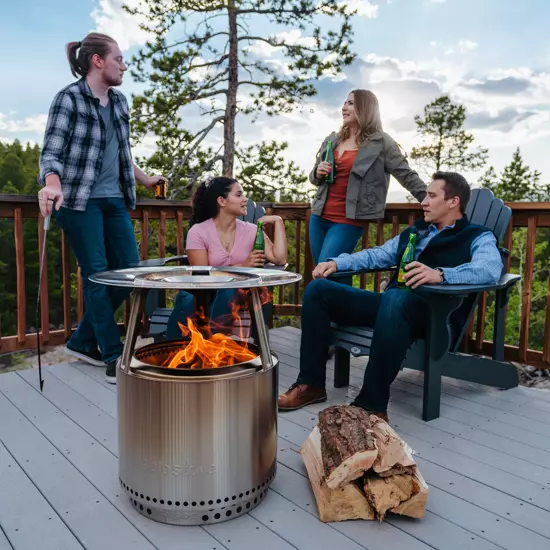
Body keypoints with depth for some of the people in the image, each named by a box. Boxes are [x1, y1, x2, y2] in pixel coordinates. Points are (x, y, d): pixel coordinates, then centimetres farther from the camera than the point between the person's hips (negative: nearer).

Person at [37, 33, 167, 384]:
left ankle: (84, 341, 20)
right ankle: (114, 358, 5)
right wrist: (53, 184, -32)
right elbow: (51, 152, -12)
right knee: (97, 276, -5)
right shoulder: (69, 99, -5)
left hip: (114, 200, 7)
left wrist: (144, 179, 33)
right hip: (80, 199, -7)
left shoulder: (119, 101, 14)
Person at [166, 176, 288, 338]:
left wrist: (278, 221, -7)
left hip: (233, 299, 2)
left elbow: (279, 259, -9)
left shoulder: (251, 230, 4)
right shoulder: (198, 232, -4)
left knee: (228, 295, -34)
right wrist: (241, 266, -17)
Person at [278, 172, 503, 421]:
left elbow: (490, 268, -15)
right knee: (318, 289, -5)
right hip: (391, 303, 7)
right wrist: (337, 262, 11)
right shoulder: (413, 232, 27)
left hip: (434, 314, -7)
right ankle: (311, 384, -6)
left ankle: (372, 405, -32)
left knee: (395, 298, -41)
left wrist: (440, 274, -34)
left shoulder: (478, 237, 6)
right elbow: (376, 255, 29)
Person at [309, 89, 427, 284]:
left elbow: (406, 175, -6)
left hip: (348, 221, -6)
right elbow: (315, 178, 20)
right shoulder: (331, 140, 12)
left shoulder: (381, 142, -5)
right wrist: (317, 173, -3)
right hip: (319, 216, 6)